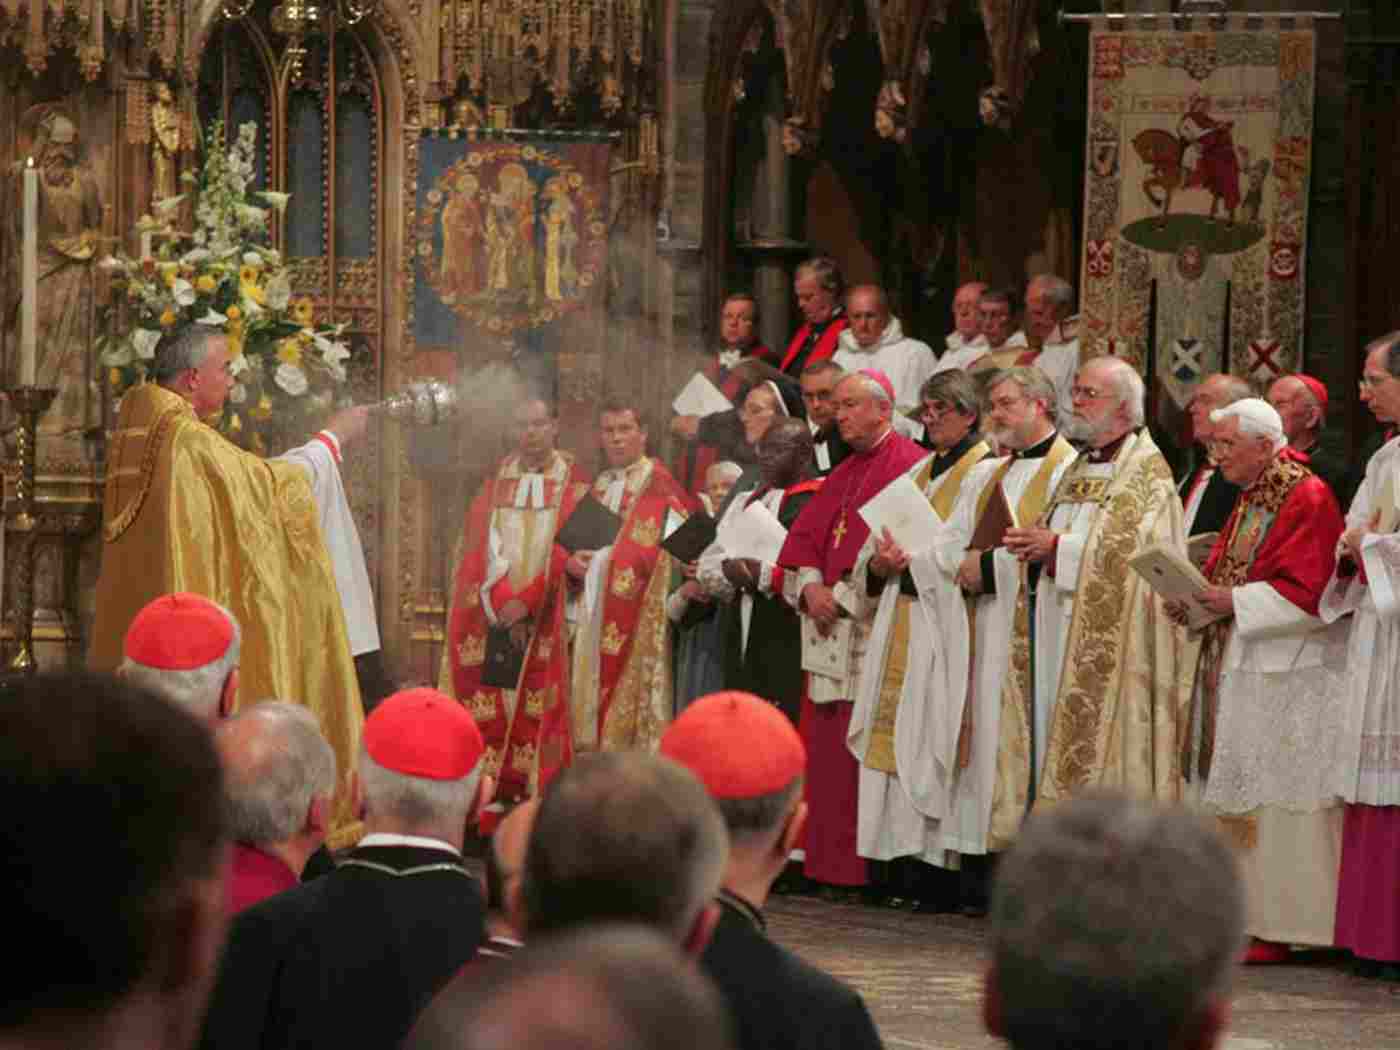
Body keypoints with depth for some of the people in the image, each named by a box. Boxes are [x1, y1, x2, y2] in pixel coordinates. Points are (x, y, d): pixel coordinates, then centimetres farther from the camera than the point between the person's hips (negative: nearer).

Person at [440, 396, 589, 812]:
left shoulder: (574, 485, 3)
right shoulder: (495, 483, 11)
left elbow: (568, 553, -5)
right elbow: (482, 551, 3)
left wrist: (525, 602, -12)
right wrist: (503, 604, -11)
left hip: (546, 619, -2)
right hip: (494, 617, 2)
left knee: (540, 712, -7)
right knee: (493, 712, -4)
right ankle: (497, 797, -3)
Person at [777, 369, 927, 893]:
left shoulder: (909, 466, -5)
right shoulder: (843, 475, 20)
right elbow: (804, 536, 15)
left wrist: (843, 593, -15)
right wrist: (811, 588, -4)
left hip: (876, 628, -8)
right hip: (833, 627, 8)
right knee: (827, 747, 5)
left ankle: (869, 863, -10)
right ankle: (830, 860, 7)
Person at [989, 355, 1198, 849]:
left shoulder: (1147, 471, -6)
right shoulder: (1079, 468, 20)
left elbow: (1130, 546, -17)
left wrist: (1057, 547, -16)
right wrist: (1034, 545, 5)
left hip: (1108, 639, -8)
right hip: (1060, 628, 8)